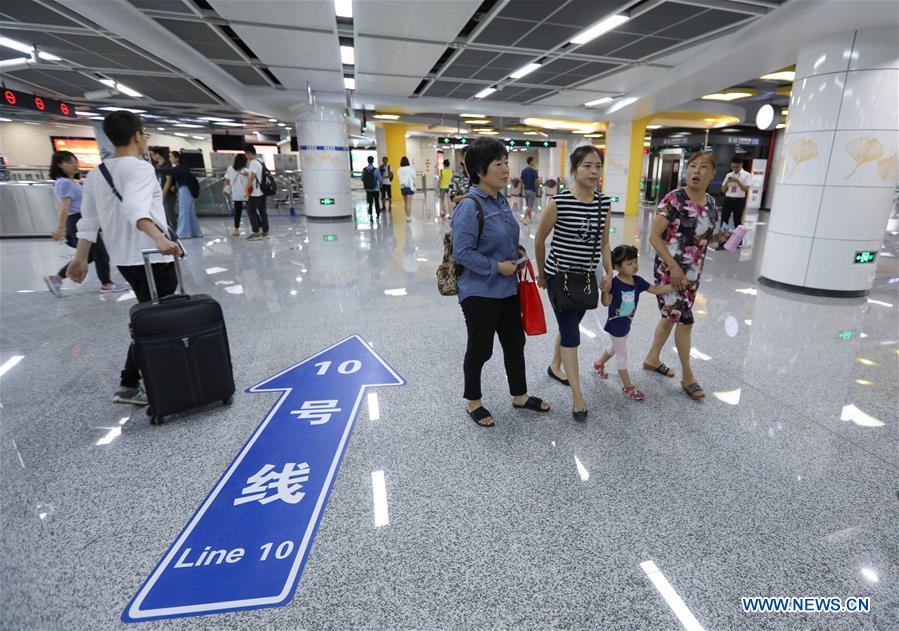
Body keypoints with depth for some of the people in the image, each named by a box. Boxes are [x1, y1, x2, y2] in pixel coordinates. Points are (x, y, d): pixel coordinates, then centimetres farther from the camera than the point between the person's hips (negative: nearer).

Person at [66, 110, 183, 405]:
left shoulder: (95, 174, 11)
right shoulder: (140, 167, -12)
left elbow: (88, 220, 12)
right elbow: (135, 208, -30)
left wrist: (80, 258, 15)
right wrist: (159, 238, -44)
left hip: (123, 258, 8)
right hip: (151, 257, -8)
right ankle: (129, 385, 2)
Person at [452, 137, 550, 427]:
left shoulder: (501, 200, 6)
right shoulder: (470, 206, -20)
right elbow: (462, 252, -23)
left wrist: (518, 251, 1)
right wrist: (497, 267, -19)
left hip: (508, 288, 8)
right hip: (480, 292, -8)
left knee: (515, 343, 18)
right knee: (480, 349, 8)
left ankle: (519, 396, 38)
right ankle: (473, 402, 30)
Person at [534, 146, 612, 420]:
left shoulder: (605, 204, 0)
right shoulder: (558, 202, -16)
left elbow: (604, 242, 10)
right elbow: (540, 239, -4)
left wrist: (609, 273, 2)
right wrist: (541, 272, 5)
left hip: (586, 277, 6)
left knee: (569, 326, 19)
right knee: (571, 333, -5)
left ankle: (555, 366, 44)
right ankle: (577, 394, 4)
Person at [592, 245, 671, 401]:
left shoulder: (638, 281, -4)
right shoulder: (614, 283, -24)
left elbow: (656, 290, 2)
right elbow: (606, 303, -26)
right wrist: (605, 289, -42)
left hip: (626, 324, 7)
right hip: (615, 324, -7)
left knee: (616, 348, 27)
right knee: (622, 355, 4)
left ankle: (599, 364, 52)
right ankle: (627, 387, 16)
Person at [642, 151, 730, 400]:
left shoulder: (711, 203, 6)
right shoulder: (674, 199, -15)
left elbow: (705, 236, 18)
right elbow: (654, 236, -17)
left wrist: (722, 237, -4)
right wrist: (674, 266, -20)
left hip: (693, 273, 7)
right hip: (669, 270, -7)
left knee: (671, 316, 17)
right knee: (685, 320, -2)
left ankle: (652, 358, 35)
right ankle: (688, 376, 15)